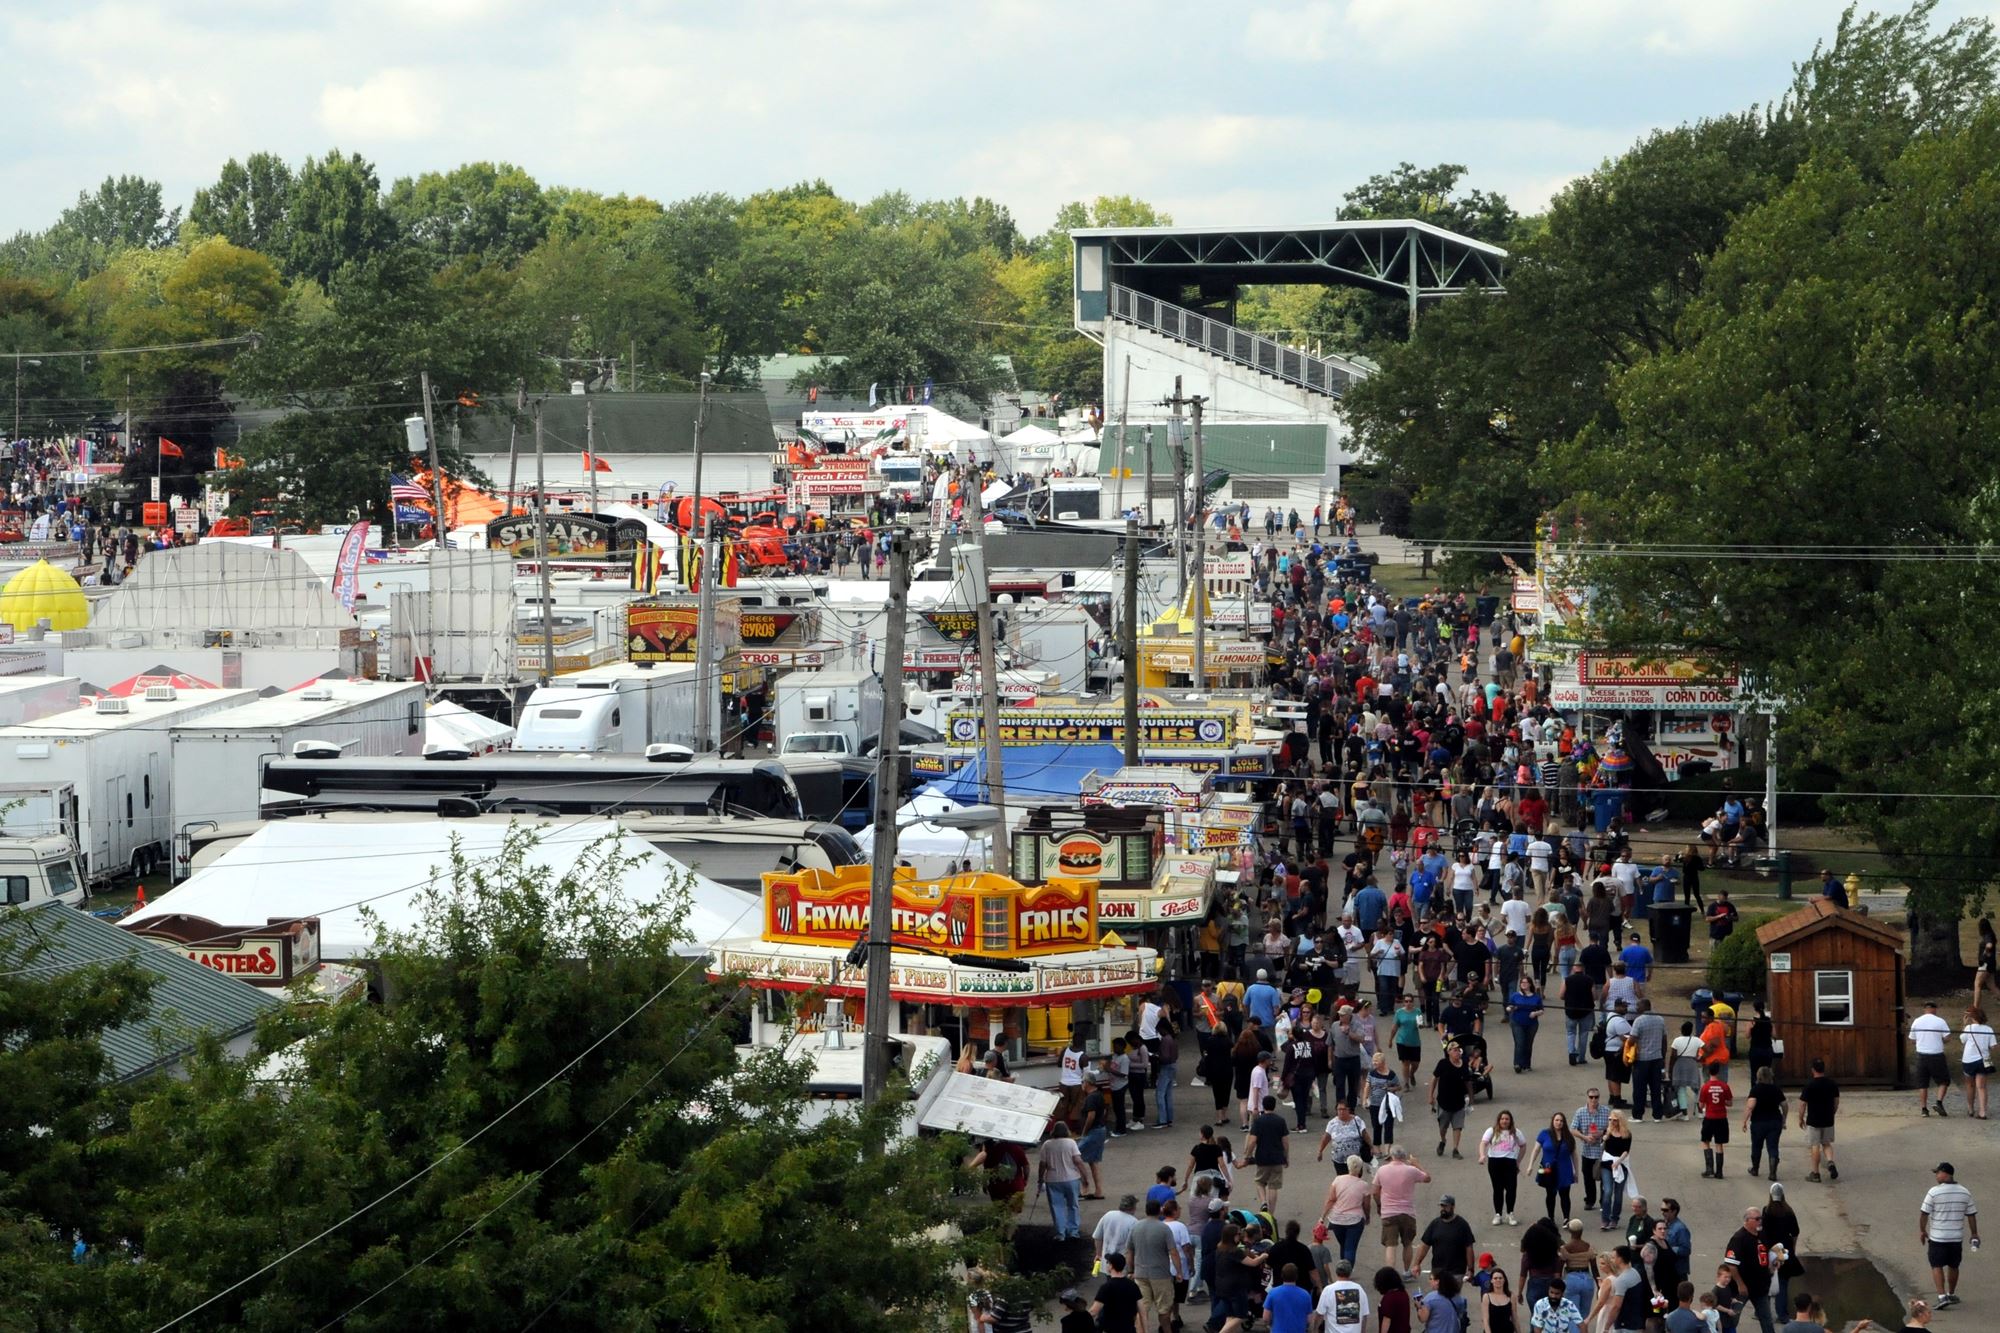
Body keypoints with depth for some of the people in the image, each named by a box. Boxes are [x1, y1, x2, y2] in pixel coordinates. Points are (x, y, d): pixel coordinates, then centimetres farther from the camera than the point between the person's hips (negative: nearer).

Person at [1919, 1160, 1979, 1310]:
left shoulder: (1934, 1192, -12)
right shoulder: (1965, 1193, 1)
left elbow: (1924, 1213, -8)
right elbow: (1971, 1215, 5)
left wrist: (1922, 1230, 5)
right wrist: (1974, 1234, 14)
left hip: (1937, 1237, -4)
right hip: (1957, 1237, 4)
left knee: (1937, 1266, 1)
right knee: (1953, 1266, 18)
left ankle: (1942, 1296, -12)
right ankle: (1951, 1294, 30)